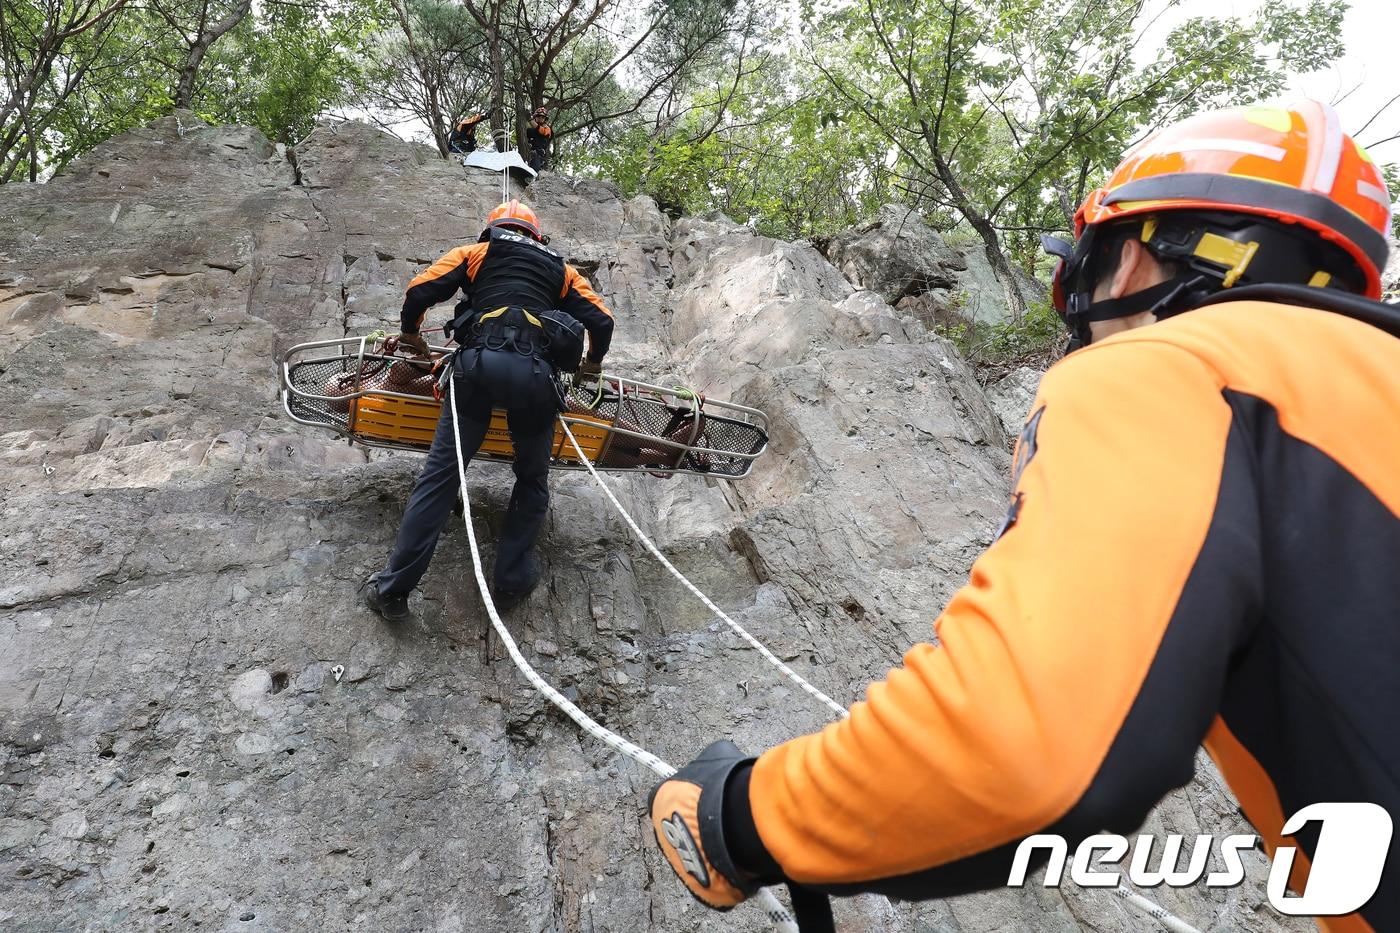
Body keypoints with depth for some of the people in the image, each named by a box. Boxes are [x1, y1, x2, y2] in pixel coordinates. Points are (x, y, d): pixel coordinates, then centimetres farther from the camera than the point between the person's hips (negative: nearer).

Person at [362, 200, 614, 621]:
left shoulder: (474, 253, 26)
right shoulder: (560, 268, 30)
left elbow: (419, 291, 13)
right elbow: (602, 321, 21)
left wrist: (410, 333, 32)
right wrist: (592, 361, 40)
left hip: (479, 364, 0)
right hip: (535, 373, 1)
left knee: (439, 475, 3)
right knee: (533, 480, 19)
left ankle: (393, 588, 4)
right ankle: (512, 579, 18)